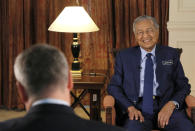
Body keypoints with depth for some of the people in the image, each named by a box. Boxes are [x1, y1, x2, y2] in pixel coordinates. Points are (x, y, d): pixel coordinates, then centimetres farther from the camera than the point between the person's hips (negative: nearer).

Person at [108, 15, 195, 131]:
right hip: (137, 107, -1)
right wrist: (130, 107, -10)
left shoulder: (171, 54, 14)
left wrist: (171, 104, -11)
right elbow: (114, 87, 10)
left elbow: (183, 86, 11)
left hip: (166, 106, 2)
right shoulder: (124, 56, 14)